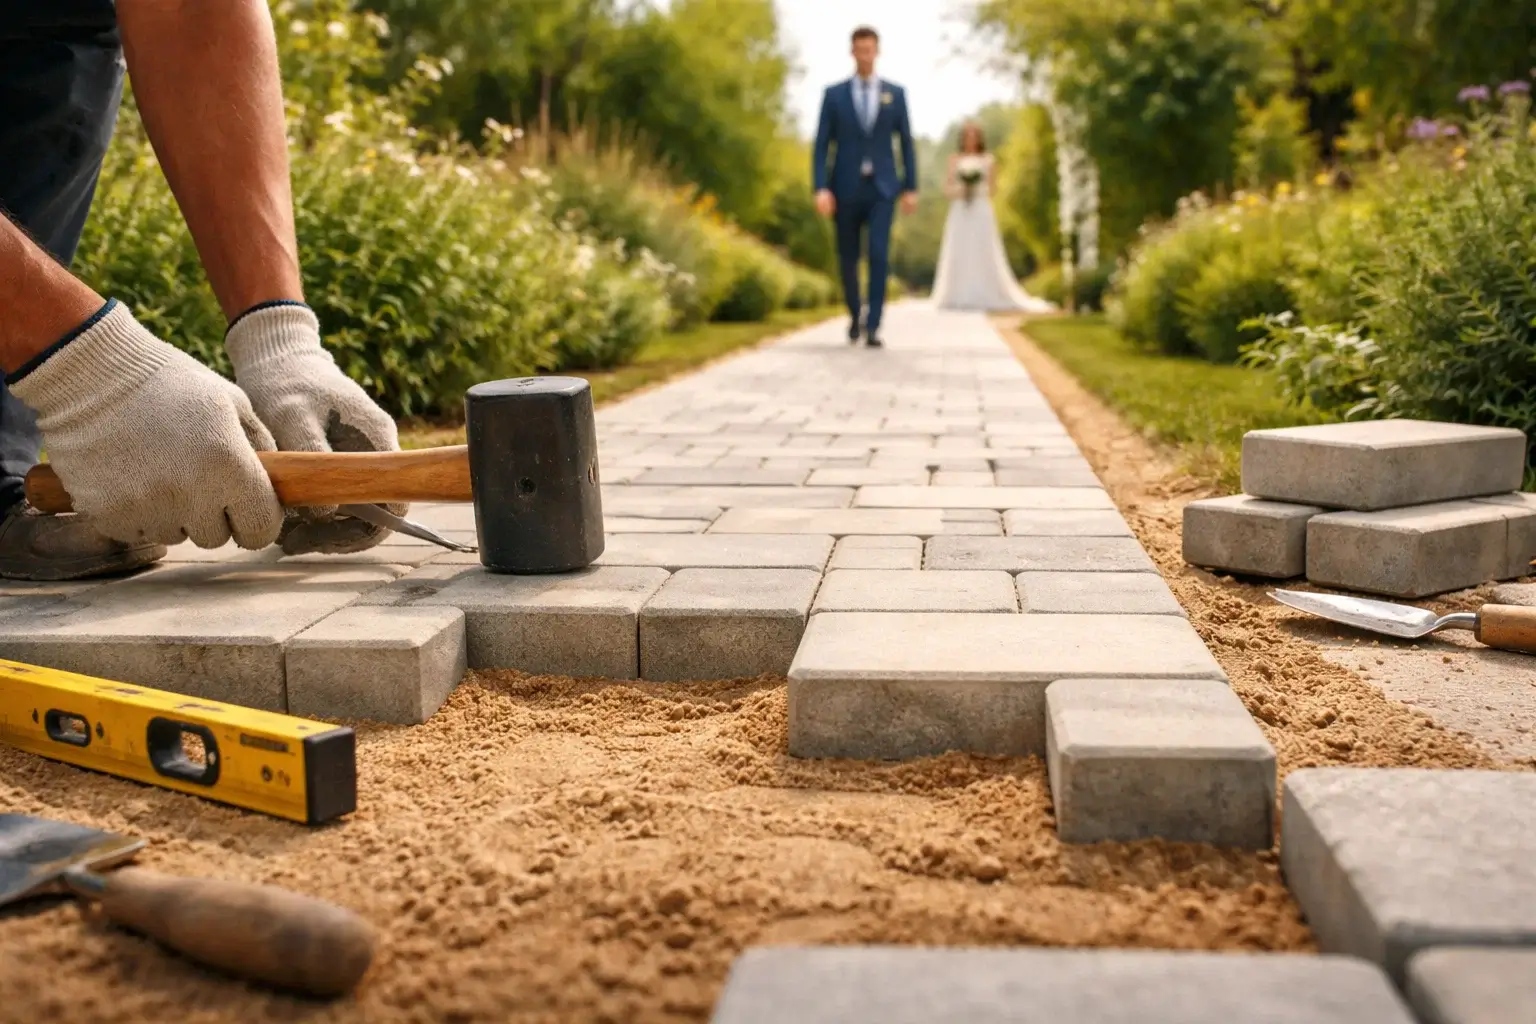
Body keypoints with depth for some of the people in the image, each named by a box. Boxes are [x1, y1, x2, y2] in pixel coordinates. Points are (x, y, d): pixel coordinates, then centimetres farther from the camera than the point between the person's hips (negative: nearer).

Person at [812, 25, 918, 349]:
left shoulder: (895, 93, 5)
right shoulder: (834, 94, 2)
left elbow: (906, 143, 8)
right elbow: (822, 146, -2)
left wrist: (911, 188, 3)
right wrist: (821, 189, -13)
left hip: (882, 189, 0)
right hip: (845, 188, 1)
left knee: (879, 255, -16)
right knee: (848, 258, 8)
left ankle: (873, 327, -12)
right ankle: (855, 314, 34)